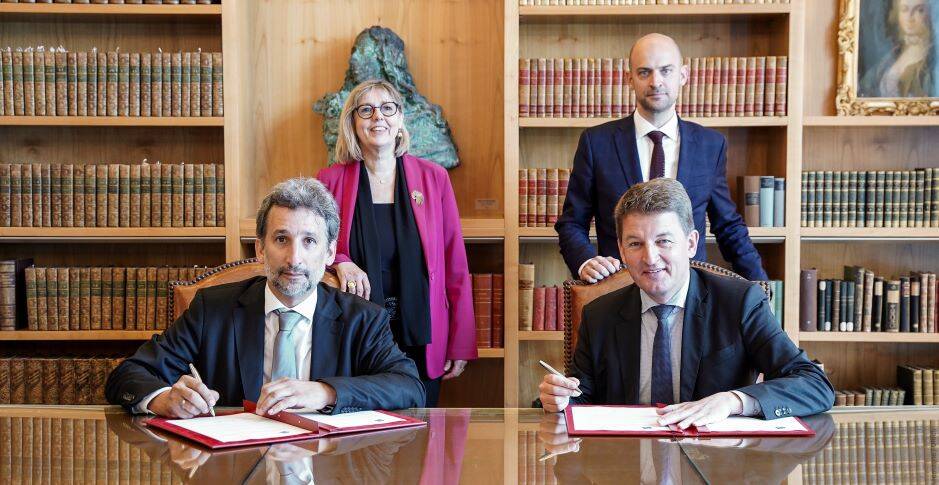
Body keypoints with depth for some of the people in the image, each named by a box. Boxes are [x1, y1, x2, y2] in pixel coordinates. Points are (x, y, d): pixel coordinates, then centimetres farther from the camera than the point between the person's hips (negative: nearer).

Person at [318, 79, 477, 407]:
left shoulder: (433, 178, 3)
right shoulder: (331, 181, 1)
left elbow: (455, 266, 3)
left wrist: (461, 344, 0)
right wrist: (339, 263, -13)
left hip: (421, 343, 1)